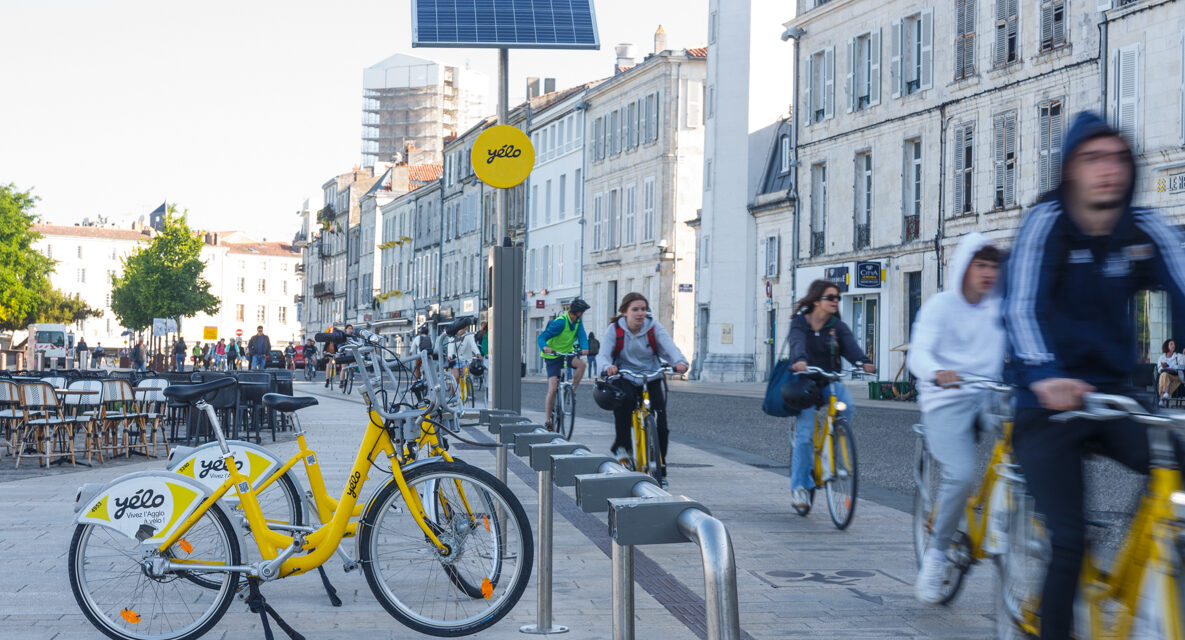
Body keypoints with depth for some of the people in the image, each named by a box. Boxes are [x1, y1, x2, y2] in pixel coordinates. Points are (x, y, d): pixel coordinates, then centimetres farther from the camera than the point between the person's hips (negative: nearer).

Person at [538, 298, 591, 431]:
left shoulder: (578, 321, -3)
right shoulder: (560, 322, -22)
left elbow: (582, 335, -14)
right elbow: (541, 337, -25)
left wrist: (585, 348, -36)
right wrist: (544, 347, -47)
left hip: (567, 353, 5)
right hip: (553, 356, -5)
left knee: (582, 364, -26)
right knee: (553, 388, -13)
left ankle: (572, 391, -7)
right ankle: (548, 420, -5)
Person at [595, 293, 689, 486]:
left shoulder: (654, 327, -7)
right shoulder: (615, 329, -9)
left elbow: (669, 346, -22)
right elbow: (603, 353, -21)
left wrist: (679, 361, -44)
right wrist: (607, 366, -46)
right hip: (625, 376, -2)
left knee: (660, 422, -9)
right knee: (624, 398, -37)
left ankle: (660, 468, 8)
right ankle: (621, 446, -20)